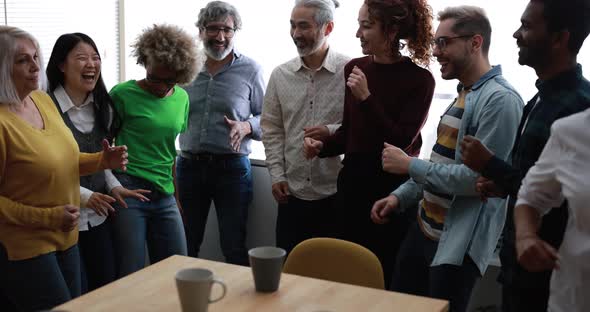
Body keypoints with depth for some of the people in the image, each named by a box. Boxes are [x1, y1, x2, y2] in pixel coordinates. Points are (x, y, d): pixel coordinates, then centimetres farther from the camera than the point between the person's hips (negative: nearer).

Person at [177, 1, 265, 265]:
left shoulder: (250, 69, -1)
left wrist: (247, 127, -17)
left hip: (232, 166, -3)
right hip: (189, 164, 3)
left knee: (234, 248, 4)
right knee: (185, 247, 14)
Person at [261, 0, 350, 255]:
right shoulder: (280, 75, 5)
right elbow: (271, 130, 9)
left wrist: (333, 132, -20)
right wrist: (277, 175, 2)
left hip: (337, 193, -3)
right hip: (292, 192, 4)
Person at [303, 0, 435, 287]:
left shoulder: (419, 79, -10)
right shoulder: (354, 68, 4)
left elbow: (402, 142, -16)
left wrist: (366, 98, -19)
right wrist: (323, 146, -5)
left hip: (393, 186, -5)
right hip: (352, 179, 5)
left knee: (386, 271, 5)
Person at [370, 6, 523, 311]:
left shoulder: (501, 99, -18)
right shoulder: (463, 94, 12)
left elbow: (478, 177, -25)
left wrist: (410, 165, -17)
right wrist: (401, 197, 8)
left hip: (458, 243, -9)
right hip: (423, 230, 9)